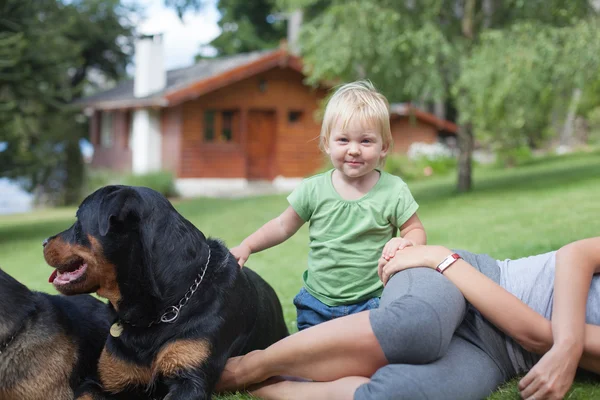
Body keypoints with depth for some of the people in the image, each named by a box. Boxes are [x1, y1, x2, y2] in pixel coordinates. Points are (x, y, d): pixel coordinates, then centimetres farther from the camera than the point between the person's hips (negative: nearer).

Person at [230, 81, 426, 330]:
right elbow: (283, 226, 9)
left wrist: (407, 243, -22)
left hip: (370, 305, -2)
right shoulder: (313, 190, -3)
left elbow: (416, 230, 0)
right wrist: (246, 247, 0)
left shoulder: (394, 191, -8)